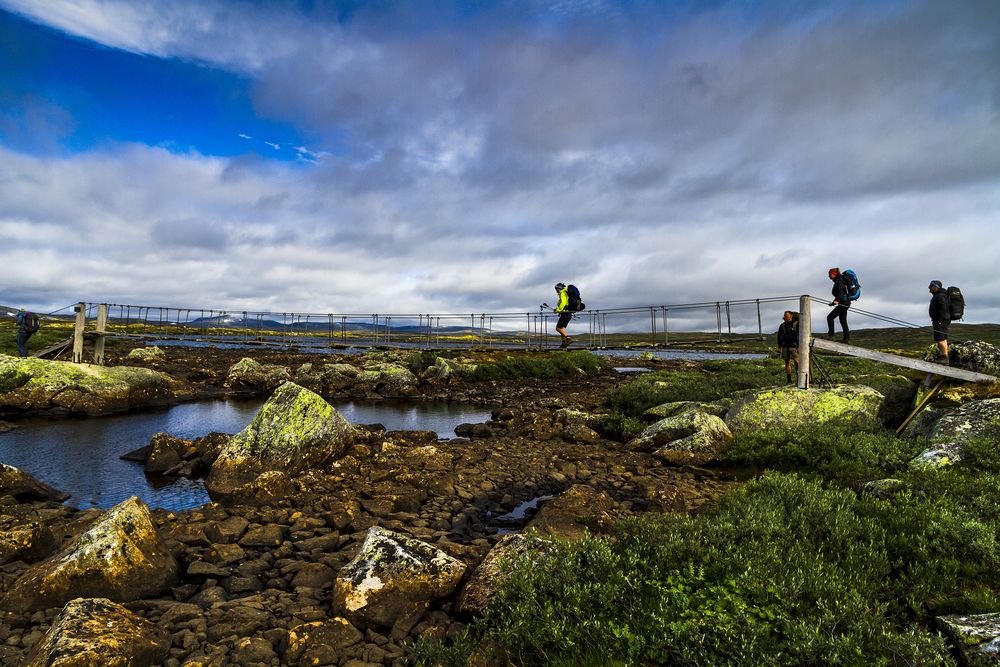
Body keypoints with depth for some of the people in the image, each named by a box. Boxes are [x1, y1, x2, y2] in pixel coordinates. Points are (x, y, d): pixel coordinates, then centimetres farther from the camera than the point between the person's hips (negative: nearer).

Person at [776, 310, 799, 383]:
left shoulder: (796, 324, -2)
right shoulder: (782, 325, 11)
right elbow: (779, 336, 16)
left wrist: (799, 346, -10)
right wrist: (779, 347, 10)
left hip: (794, 346, -4)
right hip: (785, 346, 4)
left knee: (796, 361, -16)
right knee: (787, 363, 5)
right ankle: (789, 380, 8)